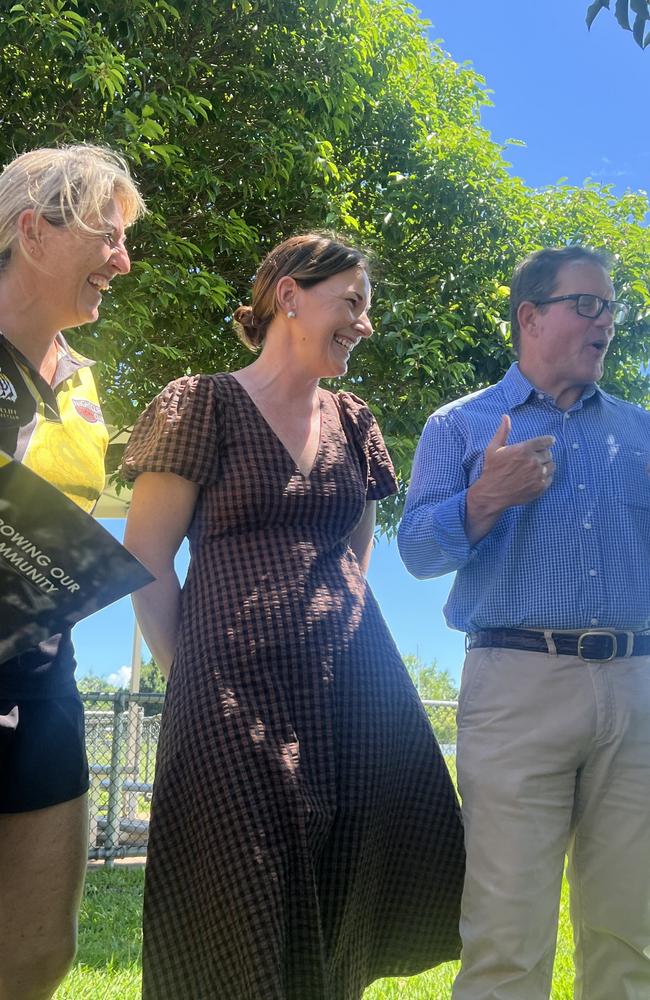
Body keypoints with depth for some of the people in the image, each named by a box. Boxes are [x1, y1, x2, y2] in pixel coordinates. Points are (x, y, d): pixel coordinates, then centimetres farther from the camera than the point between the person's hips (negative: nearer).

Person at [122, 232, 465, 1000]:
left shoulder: (352, 423, 14)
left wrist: (339, 623, 14)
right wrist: (192, 673, -3)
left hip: (352, 683, 5)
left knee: (339, 904, 7)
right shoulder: (203, 405, -2)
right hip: (237, 689, -5)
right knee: (237, 929, 0)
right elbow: (147, 559, -4)